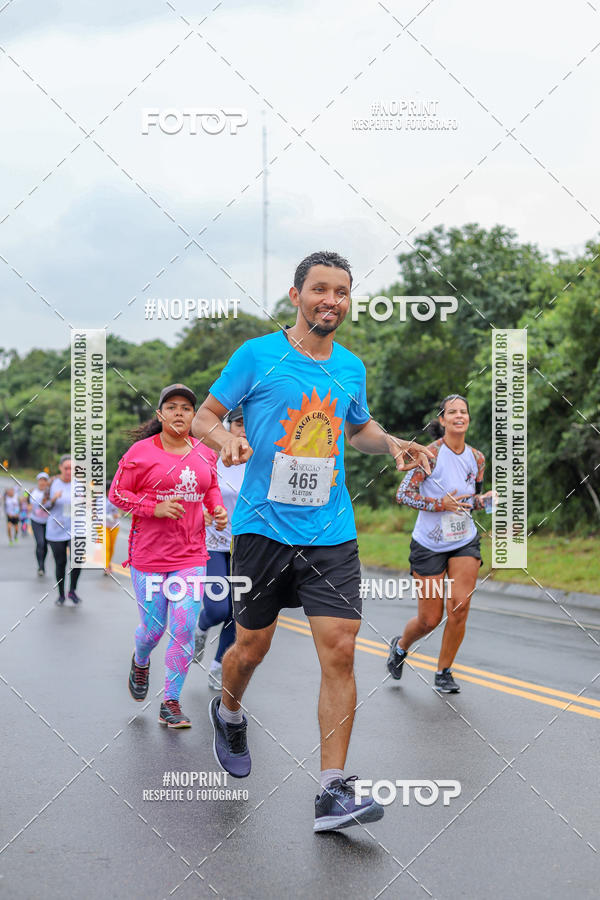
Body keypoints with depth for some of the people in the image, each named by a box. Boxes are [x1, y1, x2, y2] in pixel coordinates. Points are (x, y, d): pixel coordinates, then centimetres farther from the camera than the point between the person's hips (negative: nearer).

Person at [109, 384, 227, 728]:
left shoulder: (205, 454, 6)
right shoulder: (141, 453, -7)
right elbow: (117, 494, -3)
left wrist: (218, 509, 2)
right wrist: (155, 508, -17)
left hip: (191, 555, 3)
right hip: (148, 556, -2)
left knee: (185, 628, -6)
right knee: (153, 627, 6)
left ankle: (171, 704, 6)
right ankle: (140, 662, 44)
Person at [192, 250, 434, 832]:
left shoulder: (351, 367, 10)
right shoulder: (257, 355, -3)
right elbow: (204, 416, 3)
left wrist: (392, 444, 8)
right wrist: (227, 439, -19)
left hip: (331, 532, 3)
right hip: (264, 525, -2)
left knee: (340, 650, -9)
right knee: (251, 646, 8)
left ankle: (333, 792, -7)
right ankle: (229, 714, 44)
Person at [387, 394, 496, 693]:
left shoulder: (477, 458, 3)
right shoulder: (431, 454, -13)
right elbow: (402, 494, -15)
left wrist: (485, 499, -6)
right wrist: (440, 504, -23)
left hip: (465, 542, 4)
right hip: (429, 544, -4)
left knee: (459, 608, -11)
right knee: (430, 619, 1)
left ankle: (443, 672, 10)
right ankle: (400, 646, 35)